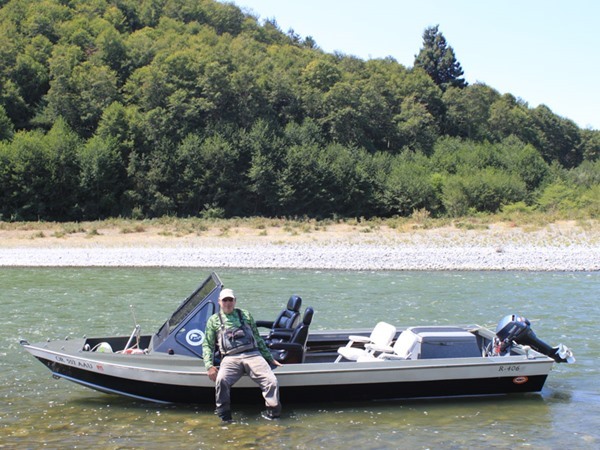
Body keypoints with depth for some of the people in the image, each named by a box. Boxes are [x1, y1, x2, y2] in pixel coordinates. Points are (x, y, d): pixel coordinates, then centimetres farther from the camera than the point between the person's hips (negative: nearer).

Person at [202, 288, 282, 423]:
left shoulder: (245, 315, 22)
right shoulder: (214, 320, 17)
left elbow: (258, 339, 25)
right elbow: (207, 345, 14)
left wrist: (270, 358, 21)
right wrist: (209, 365, -2)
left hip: (252, 355, 1)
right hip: (230, 358, -1)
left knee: (272, 381, -22)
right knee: (221, 380, -33)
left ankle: (272, 412, -5)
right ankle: (224, 416, -17)